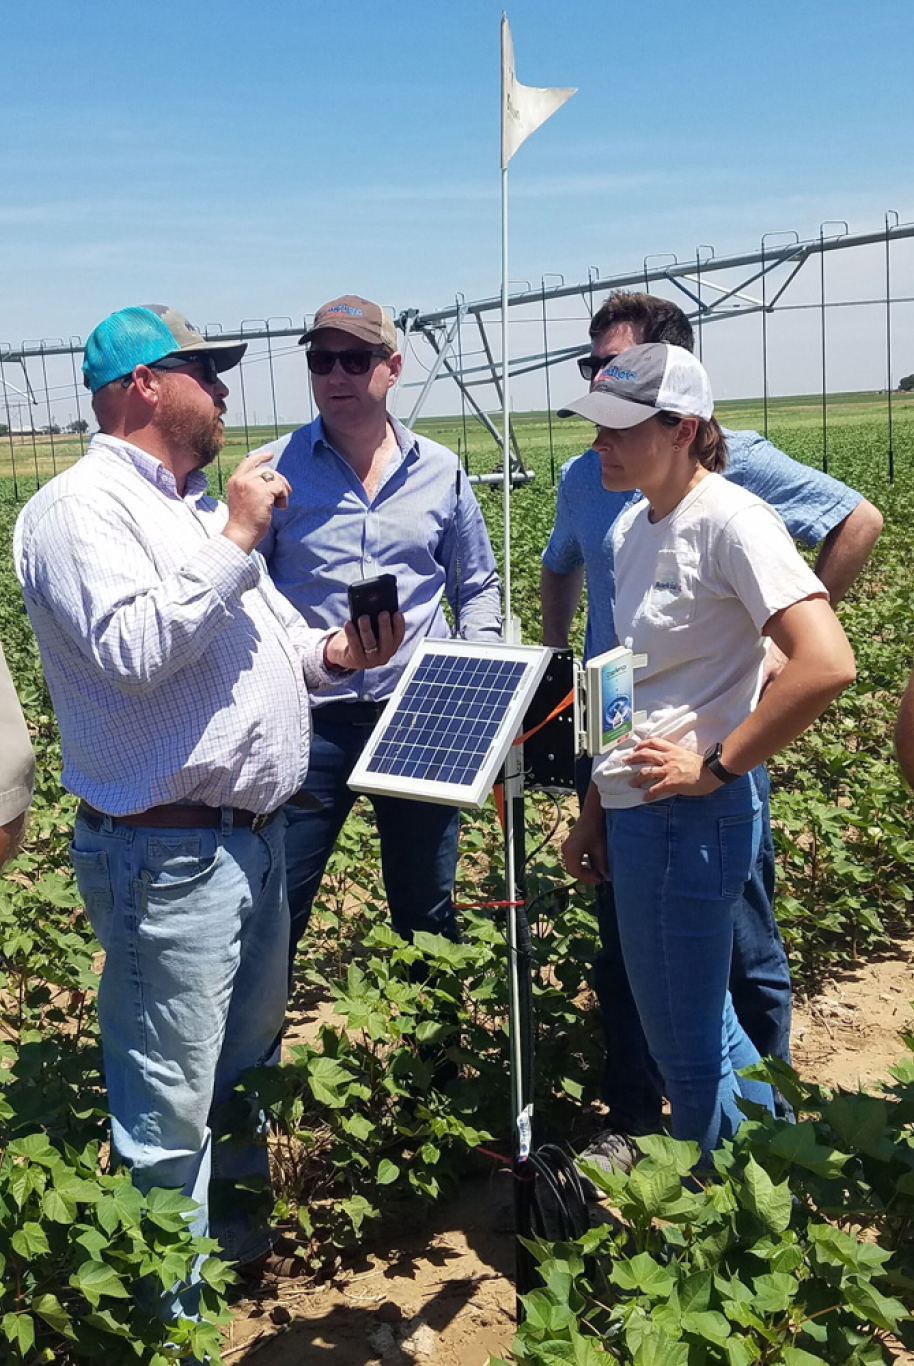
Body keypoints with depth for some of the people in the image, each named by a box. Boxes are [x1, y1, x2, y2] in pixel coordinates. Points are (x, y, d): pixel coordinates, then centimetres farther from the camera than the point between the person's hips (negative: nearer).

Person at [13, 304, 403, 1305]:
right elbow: (131, 650, -27)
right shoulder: (80, 507, -13)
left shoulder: (197, 505, 16)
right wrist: (234, 540, -21)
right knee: (170, 1102, 1)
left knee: (251, 1059, 25)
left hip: (253, 839, 10)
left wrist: (332, 653, 2)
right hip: (168, 857, -10)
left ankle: (235, 1222, 47)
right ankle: (169, 1312, 18)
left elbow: (260, 638, 22)